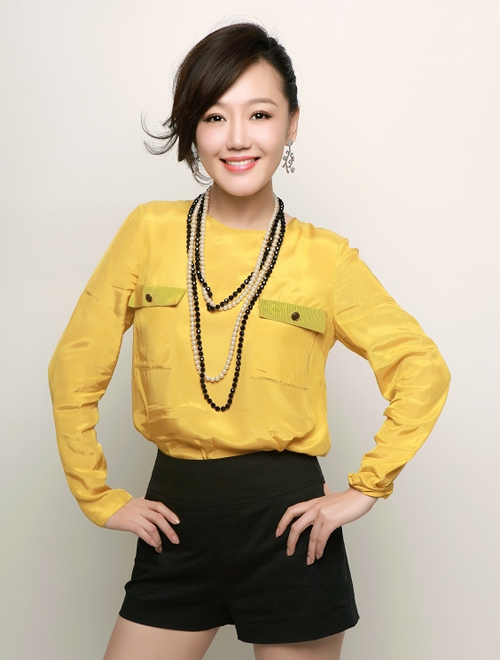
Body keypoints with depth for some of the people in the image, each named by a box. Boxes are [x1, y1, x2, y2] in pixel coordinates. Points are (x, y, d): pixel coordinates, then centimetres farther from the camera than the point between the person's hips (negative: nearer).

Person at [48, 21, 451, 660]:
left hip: (286, 519, -1)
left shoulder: (326, 258, -3)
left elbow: (422, 369, 2)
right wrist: (99, 497, 1)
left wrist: (366, 487, -4)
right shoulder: (150, 232, -1)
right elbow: (75, 368, 3)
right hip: (176, 521, 1)